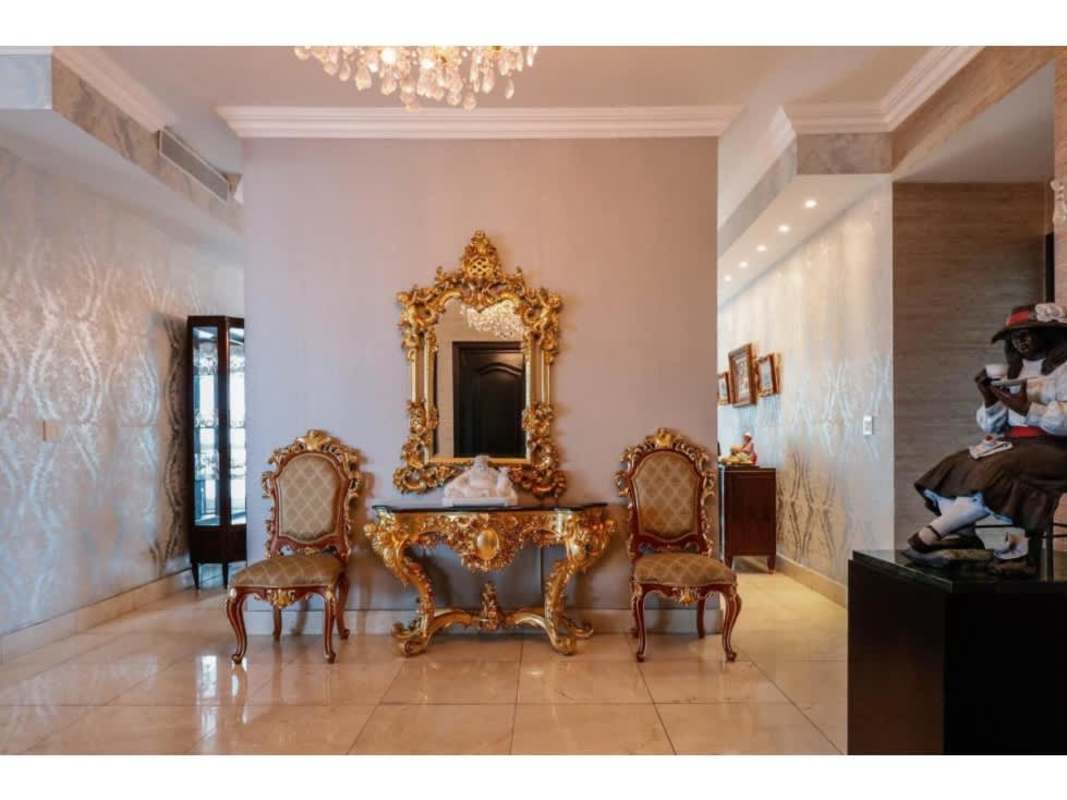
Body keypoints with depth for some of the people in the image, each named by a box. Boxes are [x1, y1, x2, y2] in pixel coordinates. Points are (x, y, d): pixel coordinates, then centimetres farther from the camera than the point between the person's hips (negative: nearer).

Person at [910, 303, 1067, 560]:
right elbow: (992, 427, 15)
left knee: (993, 475, -34)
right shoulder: (1013, 373, 20)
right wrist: (989, 399, -3)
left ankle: (934, 531, -25)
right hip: (1010, 444, 8)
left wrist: (1027, 408, -23)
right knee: (951, 471, -15)